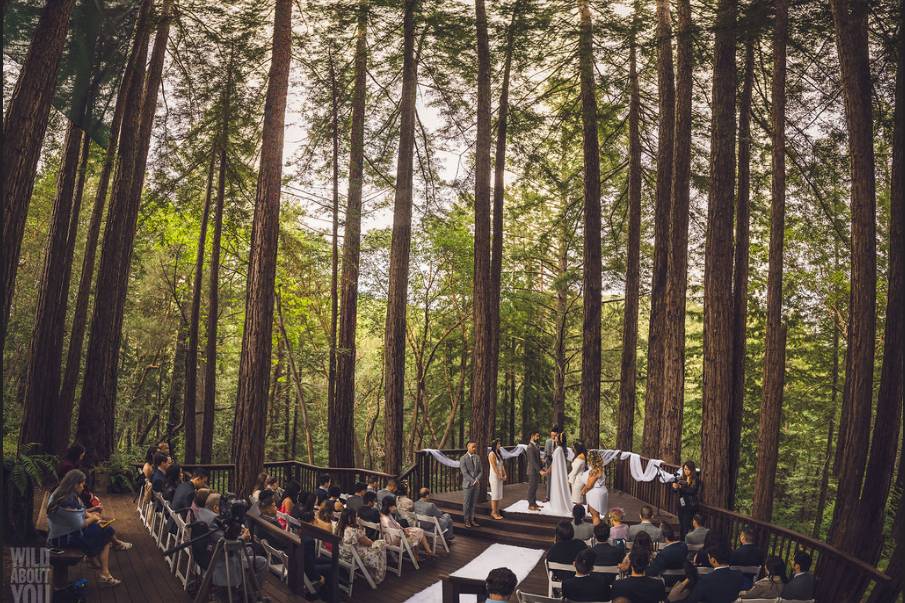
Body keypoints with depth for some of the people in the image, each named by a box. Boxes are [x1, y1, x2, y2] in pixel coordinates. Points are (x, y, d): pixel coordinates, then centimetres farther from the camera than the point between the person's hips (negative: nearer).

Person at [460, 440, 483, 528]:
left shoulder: (477, 458, 7)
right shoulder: (463, 459, -9)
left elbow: (481, 471, 5)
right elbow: (464, 473, -15)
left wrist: (477, 480, -12)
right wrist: (473, 481, -19)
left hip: (476, 484, 5)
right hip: (468, 484, -5)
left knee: (473, 502, 10)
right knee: (467, 503, 3)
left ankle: (472, 519, 18)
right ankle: (466, 520, 12)